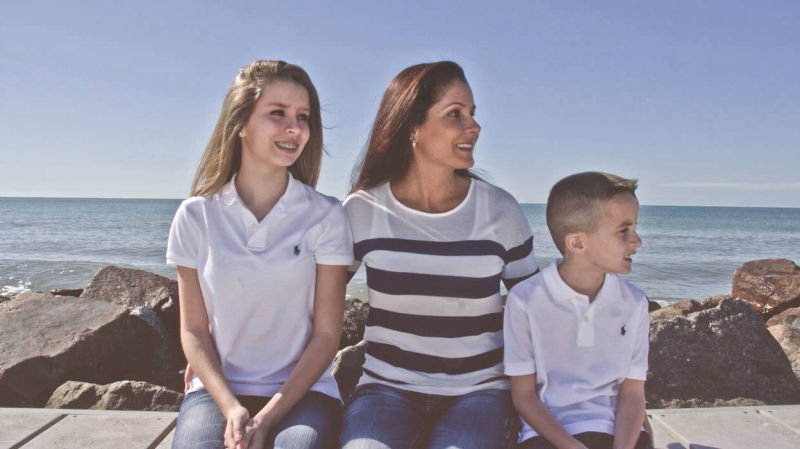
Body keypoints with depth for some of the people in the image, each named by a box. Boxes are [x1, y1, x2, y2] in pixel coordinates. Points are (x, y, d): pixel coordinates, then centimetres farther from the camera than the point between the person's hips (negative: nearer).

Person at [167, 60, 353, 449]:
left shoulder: (326, 217, -5)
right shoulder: (196, 216, -1)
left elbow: (326, 334, -4)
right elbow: (193, 330, 2)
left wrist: (268, 417, -12)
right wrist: (231, 408, -11)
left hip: (302, 390, 0)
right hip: (218, 389, 1)